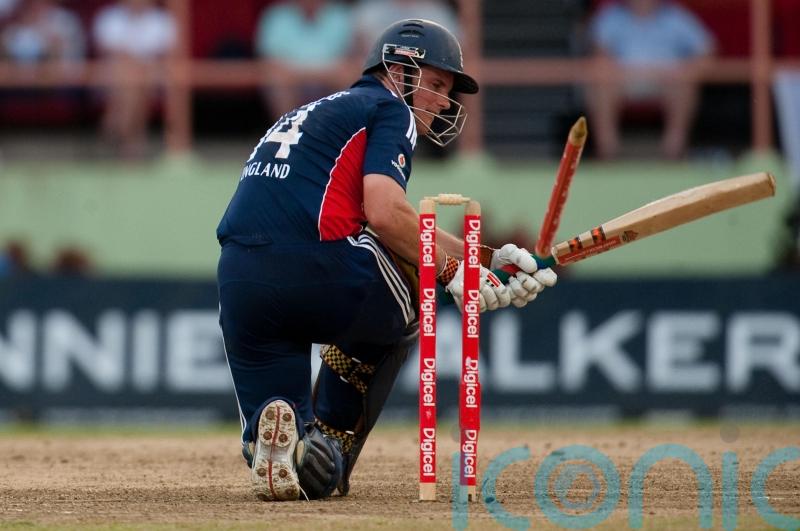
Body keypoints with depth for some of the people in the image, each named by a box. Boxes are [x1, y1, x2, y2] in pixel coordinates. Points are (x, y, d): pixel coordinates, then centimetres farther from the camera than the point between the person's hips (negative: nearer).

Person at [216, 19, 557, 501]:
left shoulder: (316, 113, 35)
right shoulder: (388, 108, 9)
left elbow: (403, 230, 32)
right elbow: (386, 214, -8)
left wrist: (491, 259, 27)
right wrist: (454, 272, 3)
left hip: (237, 281, 7)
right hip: (318, 270, -7)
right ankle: (331, 440, 10)